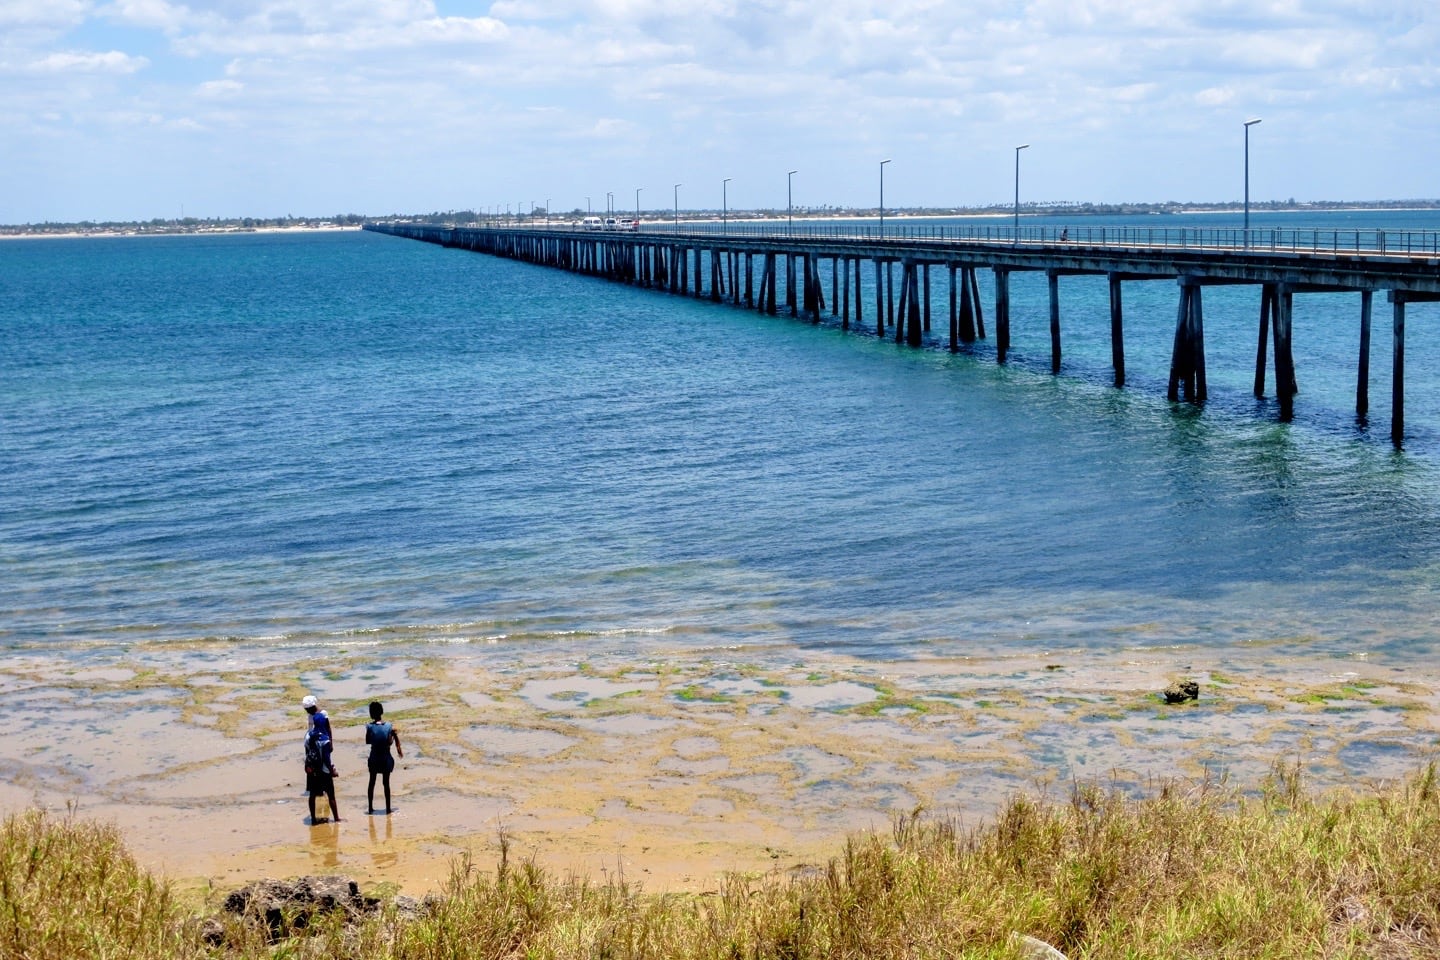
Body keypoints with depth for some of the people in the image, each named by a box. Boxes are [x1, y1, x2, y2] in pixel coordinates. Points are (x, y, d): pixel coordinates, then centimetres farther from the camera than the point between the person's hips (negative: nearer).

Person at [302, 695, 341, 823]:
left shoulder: (309, 735, -5)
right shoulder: (324, 740, -17)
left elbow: (307, 752, 3)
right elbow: (326, 759, -14)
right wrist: (332, 771, -6)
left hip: (312, 770, 5)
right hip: (324, 771, -5)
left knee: (312, 794, 11)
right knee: (331, 795, 4)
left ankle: (313, 818, 17)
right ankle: (336, 818, 8)